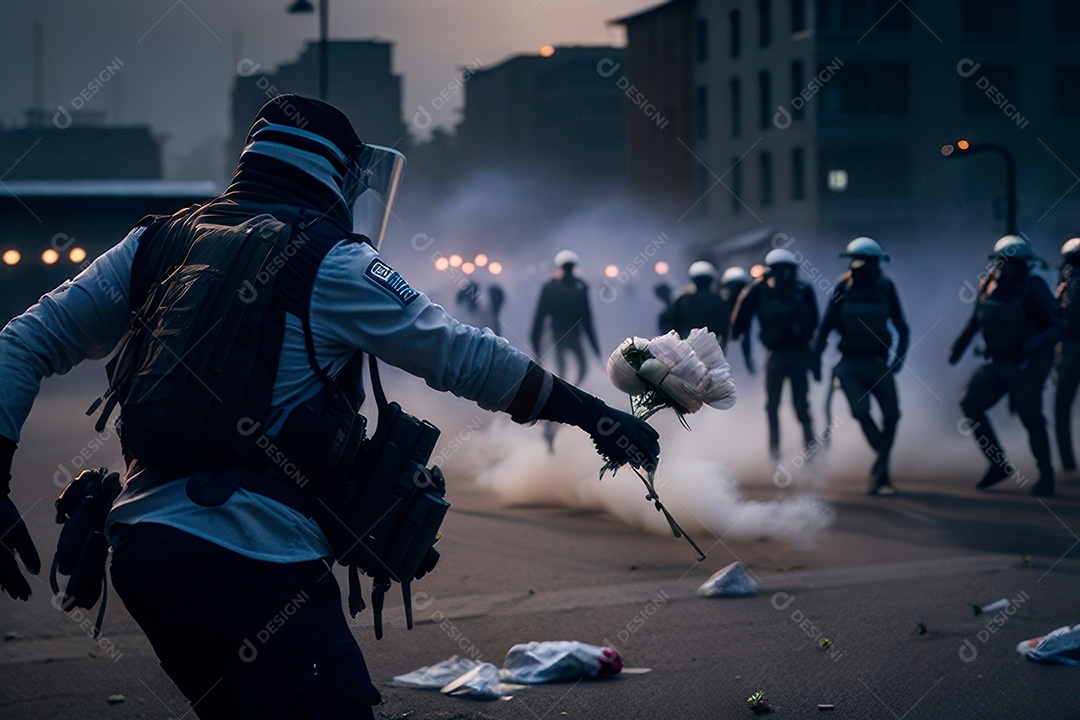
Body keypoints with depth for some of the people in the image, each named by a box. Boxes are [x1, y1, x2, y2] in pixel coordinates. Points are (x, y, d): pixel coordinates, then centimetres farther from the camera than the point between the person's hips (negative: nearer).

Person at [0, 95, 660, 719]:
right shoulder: (331, 265, -4)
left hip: (137, 543, 7)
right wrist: (591, 413, 9)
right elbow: (465, 357, -1)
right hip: (251, 557, -7)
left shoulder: (157, 243, 14)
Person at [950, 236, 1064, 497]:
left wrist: (1035, 344, -30)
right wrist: (959, 345, 13)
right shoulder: (987, 285, 1)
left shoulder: (1034, 287, -14)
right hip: (998, 362, 6)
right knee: (970, 403, -3)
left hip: (1028, 364, -6)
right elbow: (976, 319, 18)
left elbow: (1059, 325, -16)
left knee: (1031, 417, -5)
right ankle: (999, 464, 8)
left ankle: (1046, 476, 11)